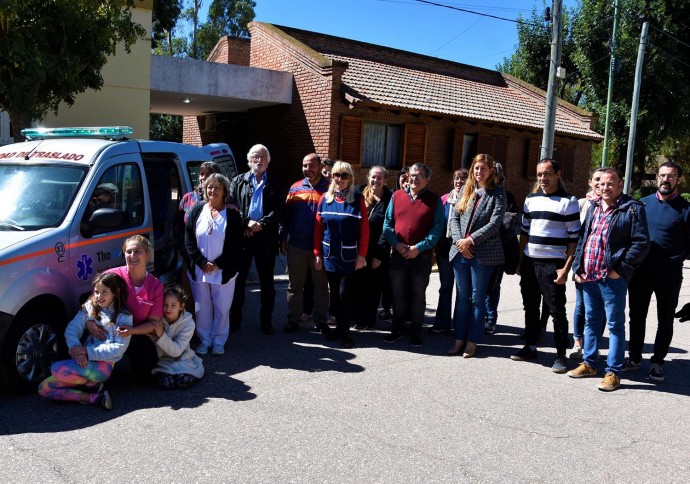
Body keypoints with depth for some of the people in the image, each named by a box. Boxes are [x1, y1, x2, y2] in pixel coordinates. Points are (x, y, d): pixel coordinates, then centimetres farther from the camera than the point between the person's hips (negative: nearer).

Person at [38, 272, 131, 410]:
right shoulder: (89, 307, 12)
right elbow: (71, 330, 2)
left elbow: (119, 348, -10)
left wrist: (87, 351, -16)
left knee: (57, 369, -27)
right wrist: (75, 348, -18)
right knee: (44, 388, -8)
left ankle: (93, 385, -5)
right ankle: (94, 397, -14)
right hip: (83, 362, 6)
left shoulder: (124, 317, -1)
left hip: (103, 365, -6)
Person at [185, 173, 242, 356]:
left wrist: (217, 264, -11)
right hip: (199, 270, 2)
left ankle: (218, 341, 19)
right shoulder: (197, 211, 5)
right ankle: (204, 340, 20)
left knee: (222, 308, 4)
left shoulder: (232, 214, -1)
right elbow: (189, 240, 2)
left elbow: (236, 245, -5)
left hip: (223, 271, -2)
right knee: (202, 307, 6)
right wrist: (202, 263, -9)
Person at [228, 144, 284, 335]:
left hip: (266, 238, 0)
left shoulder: (274, 184, 10)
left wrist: (261, 224, -13)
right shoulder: (239, 181, 11)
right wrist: (246, 223, -13)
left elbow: (279, 211, 0)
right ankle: (235, 319, 18)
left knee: (267, 282, 6)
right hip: (242, 235, 0)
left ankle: (266, 321, 15)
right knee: (239, 279, 7)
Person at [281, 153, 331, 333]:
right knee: (295, 285, 10)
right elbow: (286, 215, 9)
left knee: (321, 286, 8)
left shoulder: (328, 189, -2)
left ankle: (321, 320, 18)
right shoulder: (295, 188, 6)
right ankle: (293, 320, 19)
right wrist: (283, 239, 5)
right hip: (296, 246, 2)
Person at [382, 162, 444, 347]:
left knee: (418, 296, 8)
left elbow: (437, 229, -7)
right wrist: (397, 244, -11)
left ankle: (415, 333, 19)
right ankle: (397, 330, 24)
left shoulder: (434, 200, -1)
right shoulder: (396, 196, 6)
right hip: (398, 255, 2)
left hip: (422, 257, -2)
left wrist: (419, 248, -16)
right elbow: (387, 224, 5)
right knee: (398, 294, 11)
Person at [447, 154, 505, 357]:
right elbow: (454, 217, 7)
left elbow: (494, 223, -11)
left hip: (483, 253, -4)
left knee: (477, 299, 4)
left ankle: (472, 341, 12)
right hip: (460, 251, 4)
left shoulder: (498, 193, -1)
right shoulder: (465, 189, 11)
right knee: (462, 297, 11)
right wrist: (459, 241, -7)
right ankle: (459, 338, 19)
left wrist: (471, 239, -15)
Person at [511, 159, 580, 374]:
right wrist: (520, 261, 11)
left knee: (557, 311, -1)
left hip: (553, 265, -5)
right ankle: (530, 347, 26)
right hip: (529, 262, 5)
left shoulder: (568, 201, -4)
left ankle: (561, 355, 6)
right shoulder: (530, 199, 11)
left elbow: (574, 238, -5)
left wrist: (566, 268, -12)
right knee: (530, 307, 13)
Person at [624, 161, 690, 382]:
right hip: (640, 271, 3)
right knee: (637, 316, 12)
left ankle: (658, 362, 21)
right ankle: (634, 357, 26)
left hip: (669, 275, -3)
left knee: (665, 320, 9)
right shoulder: (643, 203, 6)